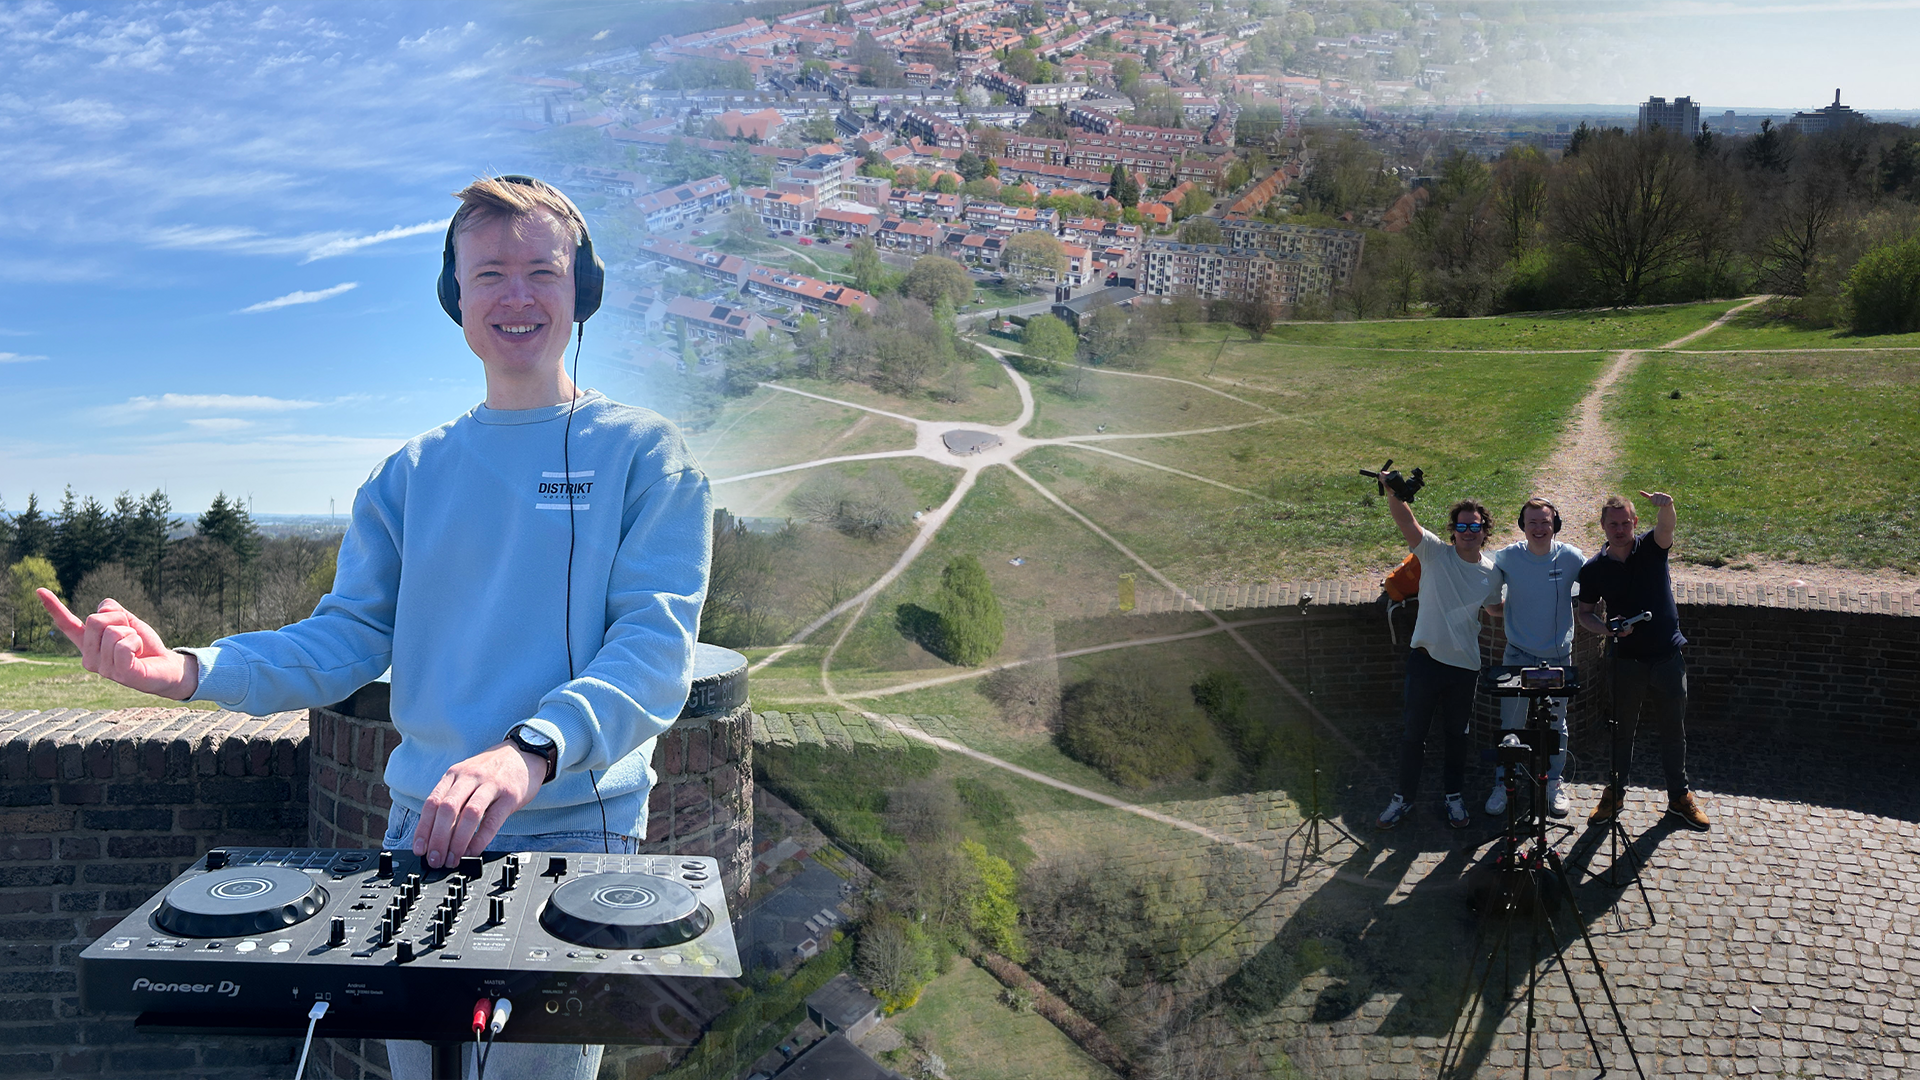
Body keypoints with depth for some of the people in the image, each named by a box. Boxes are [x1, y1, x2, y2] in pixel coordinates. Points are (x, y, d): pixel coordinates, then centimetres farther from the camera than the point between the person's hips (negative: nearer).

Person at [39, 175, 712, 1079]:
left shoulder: (642, 452, -4)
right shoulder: (412, 473, 11)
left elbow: (657, 643, -15)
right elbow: (349, 636, 6)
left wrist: (531, 751, -32)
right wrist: (190, 670, -12)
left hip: (573, 834, -4)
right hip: (421, 831, 4)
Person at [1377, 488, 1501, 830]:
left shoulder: (1491, 573, 2)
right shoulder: (1435, 553, -6)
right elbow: (1406, 522, -21)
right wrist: (1393, 494, -36)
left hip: (1465, 664, 2)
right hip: (1425, 658, -2)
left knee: (1457, 734, 15)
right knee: (1414, 733, 8)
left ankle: (1454, 797, 32)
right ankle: (1404, 796, 23)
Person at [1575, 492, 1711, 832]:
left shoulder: (1651, 547, -6)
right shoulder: (1594, 569, -3)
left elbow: (1666, 526, -29)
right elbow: (1585, 612, 7)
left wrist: (1666, 507, -53)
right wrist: (1607, 628, -14)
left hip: (1668, 655, 0)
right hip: (1626, 660, 0)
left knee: (1674, 730, 11)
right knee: (1622, 731, 10)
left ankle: (1679, 797, 26)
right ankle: (1615, 793, 27)